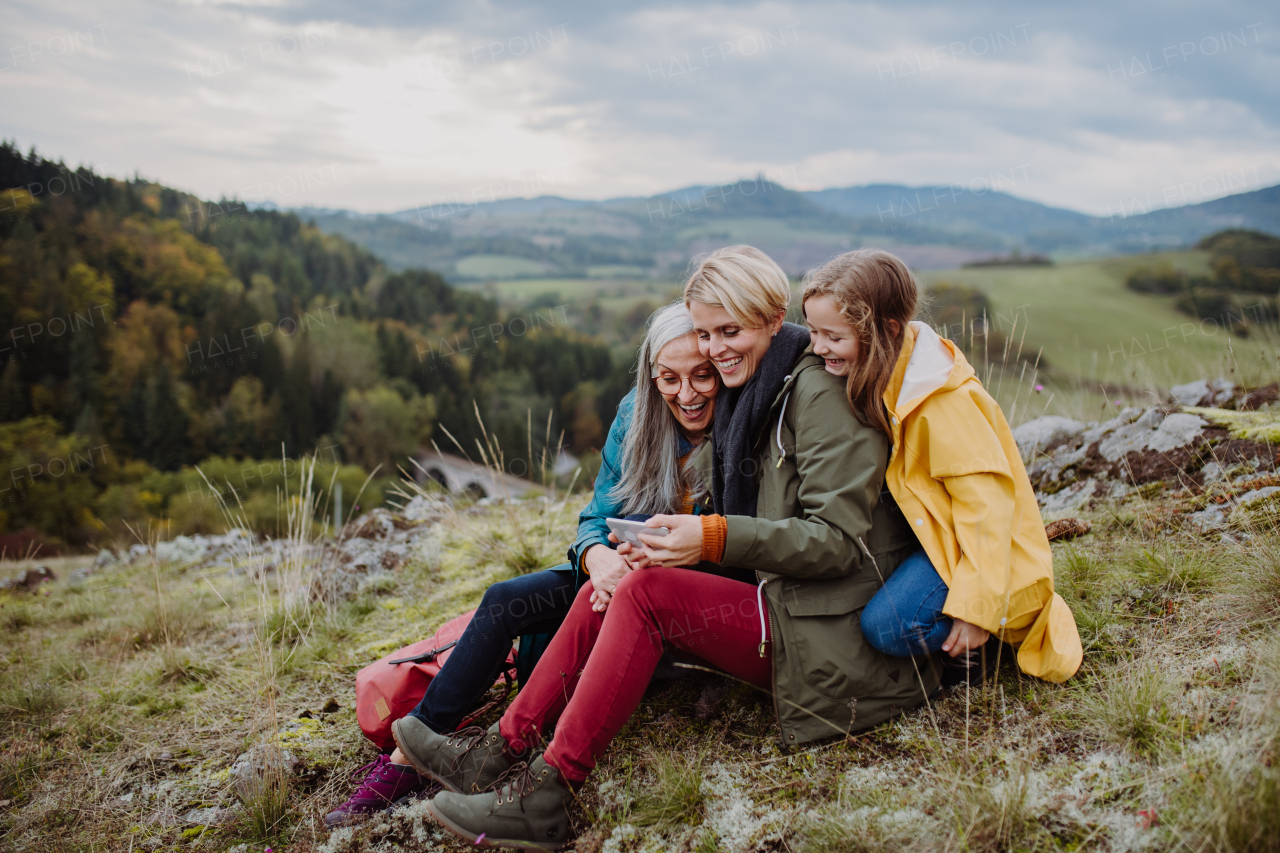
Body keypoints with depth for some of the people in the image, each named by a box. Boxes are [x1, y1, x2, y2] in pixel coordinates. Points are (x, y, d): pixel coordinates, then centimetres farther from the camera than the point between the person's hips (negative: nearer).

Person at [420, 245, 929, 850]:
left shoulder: (817, 391, -12)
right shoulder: (746, 395, 15)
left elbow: (838, 540, -19)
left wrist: (715, 538, -28)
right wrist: (675, 546, -3)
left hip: (831, 636, -9)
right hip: (778, 603, 9)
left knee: (647, 592, -23)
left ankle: (546, 796, -20)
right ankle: (506, 752, -2)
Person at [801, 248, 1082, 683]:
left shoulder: (942, 401, -26)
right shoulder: (886, 372, 0)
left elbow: (985, 497, -27)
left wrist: (976, 604, -27)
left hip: (976, 546, -10)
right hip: (932, 532, 10)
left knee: (886, 626, -27)